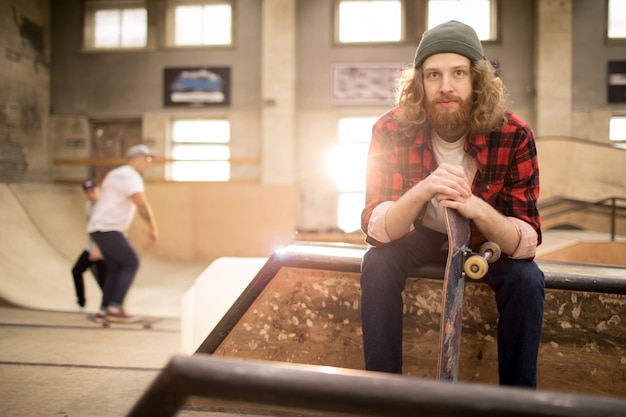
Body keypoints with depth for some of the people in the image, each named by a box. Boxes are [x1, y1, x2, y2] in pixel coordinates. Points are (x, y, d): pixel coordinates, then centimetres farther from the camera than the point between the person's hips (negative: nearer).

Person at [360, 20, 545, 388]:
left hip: (487, 236, 0)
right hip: (421, 233, 0)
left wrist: (479, 211, -47)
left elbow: (528, 241, -25)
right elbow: (375, 229, -27)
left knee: (526, 279, -26)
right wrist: (422, 192, -48)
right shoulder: (392, 131, -24)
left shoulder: (514, 136, -24)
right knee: (377, 265, -27)